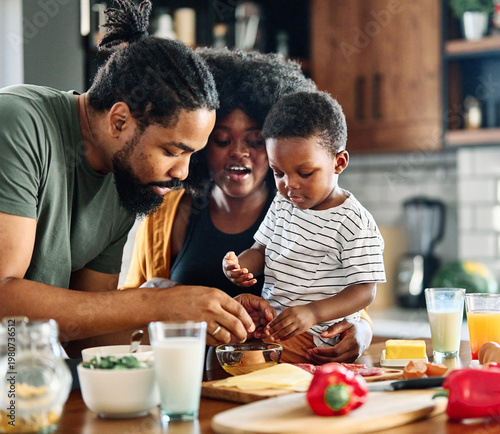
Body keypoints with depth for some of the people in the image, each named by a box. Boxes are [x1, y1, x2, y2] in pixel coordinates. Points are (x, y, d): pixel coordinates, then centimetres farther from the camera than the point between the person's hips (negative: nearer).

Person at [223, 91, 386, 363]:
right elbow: (260, 249, 19)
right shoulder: (282, 205, 10)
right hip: (268, 318, 7)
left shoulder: (356, 224, -12)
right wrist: (239, 266, -5)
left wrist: (313, 313, -28)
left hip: (316, 333, -7)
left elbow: (365, 290, -13)